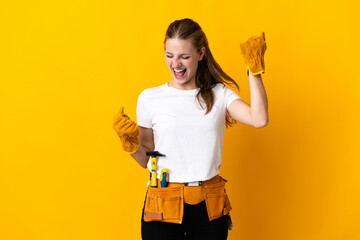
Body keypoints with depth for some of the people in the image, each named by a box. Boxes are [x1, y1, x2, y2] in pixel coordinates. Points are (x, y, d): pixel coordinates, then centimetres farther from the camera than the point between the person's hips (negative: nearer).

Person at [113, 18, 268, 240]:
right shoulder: (150, 98, 0)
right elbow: (146, 161, 6)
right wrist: (130, 142, -13)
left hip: (210, 207, 1)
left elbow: (259, 119, -15)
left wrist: (254, 70, -12)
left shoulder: (219, 94, 3)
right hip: (163, 207, -1)